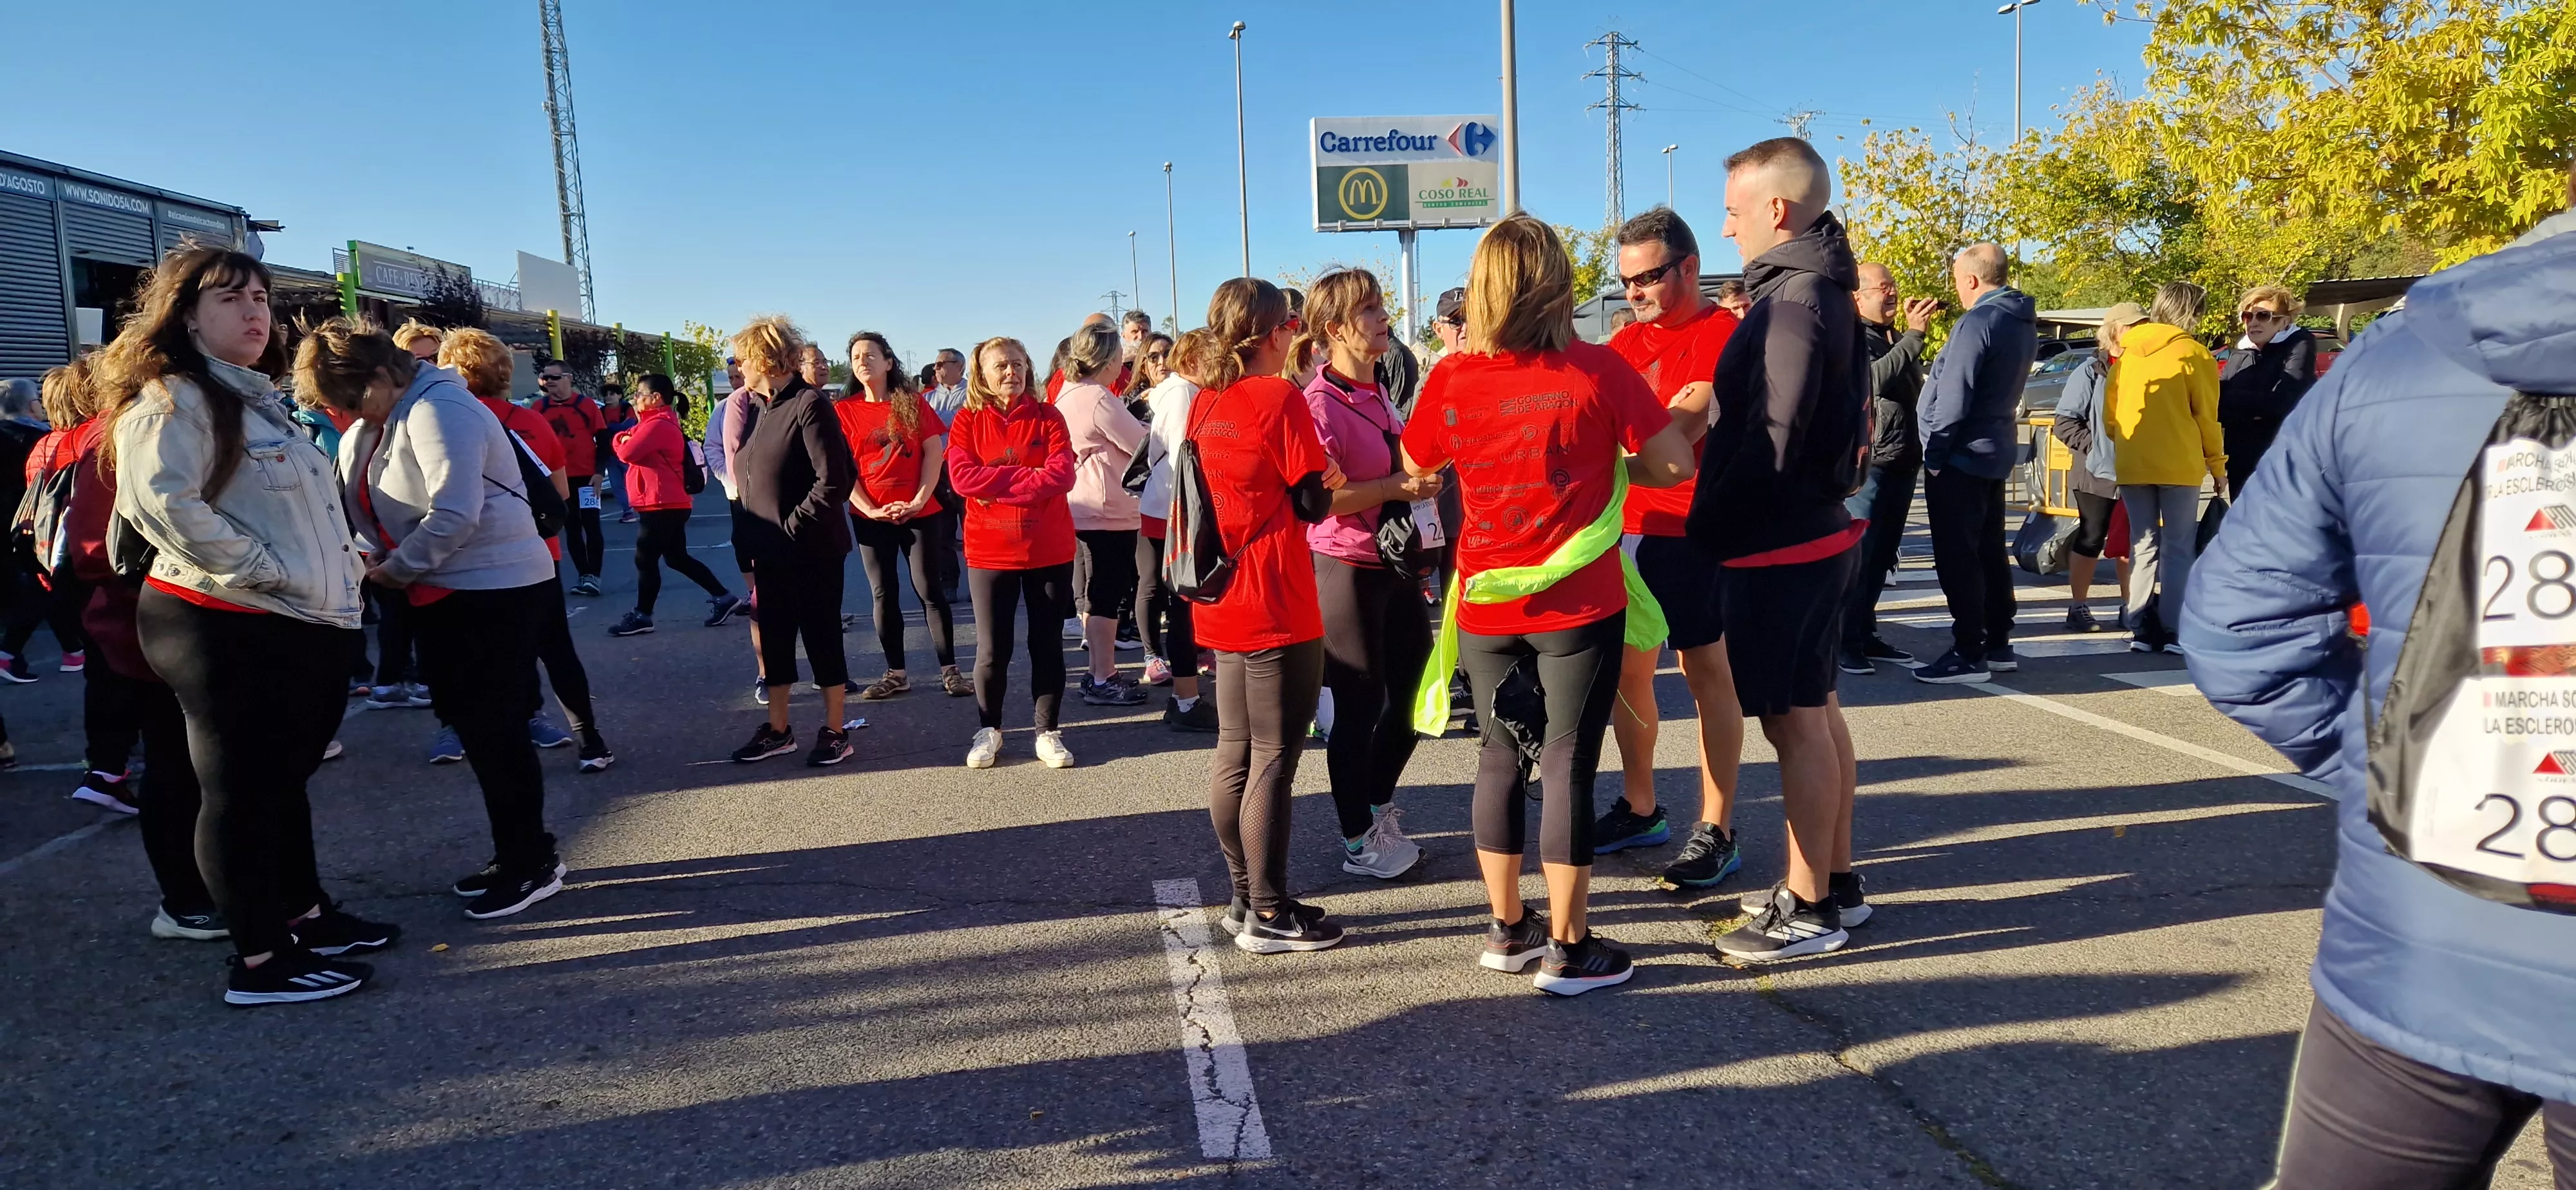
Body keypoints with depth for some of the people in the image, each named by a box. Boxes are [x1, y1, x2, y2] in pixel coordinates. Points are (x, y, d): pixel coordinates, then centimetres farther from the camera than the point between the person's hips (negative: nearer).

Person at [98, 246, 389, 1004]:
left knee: (282, 780, 18)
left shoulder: (254, 398, 20)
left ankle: (307, 918, 30)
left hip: (295, 625, 10)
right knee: (239, 790, -1)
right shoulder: (172, 399, -11)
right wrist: (269, 571, -22)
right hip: (226, 629, -10)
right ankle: (259, 962, 7)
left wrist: (337, 570, 18)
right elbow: (166, 505, -25)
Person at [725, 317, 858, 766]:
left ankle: (835, 731, 16)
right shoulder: (755, 406, 10)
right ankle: (778, 729, 27)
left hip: (812, 550, -8)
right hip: (769, 551, 8)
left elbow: (835, 479, -22)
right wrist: (750, 535, 8)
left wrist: (794, 524, -17)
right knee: (773, 639, 14)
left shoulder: (808, 404, -15)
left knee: (822, 637, 3)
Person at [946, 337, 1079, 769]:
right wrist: (1029, 475, -17)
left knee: (1047, 644, 8)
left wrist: (996, 484, -16)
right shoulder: (967, 420, 1)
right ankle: (989, 731, 24)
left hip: (1050, 550, 1)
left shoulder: (1048, 417, 1)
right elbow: (962, 477, -14)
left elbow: (1062, 475, -13)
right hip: (990, 552, 0)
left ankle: (1048, 733, 19)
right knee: (992, 650, 5)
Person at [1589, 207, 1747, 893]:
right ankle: (1640, 810, 28)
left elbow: (1683, 426, -22)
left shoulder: (1723, 332, -10)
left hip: (1690, 530, -7)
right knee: (1625, 669, 12)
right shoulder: (1627, 341, 14)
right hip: (1628, 525, 7)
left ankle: (1716, 832, 9)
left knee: (1705, 671, 0)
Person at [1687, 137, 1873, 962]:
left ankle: (1810, 909, 6)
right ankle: (1835, 880, 28)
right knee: (1815, 710, 17)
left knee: (1794, 719, -3)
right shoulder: (1822, 292, 14)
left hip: (1776, 544, -10)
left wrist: (1708, 525, -14)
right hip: (1815, 529, 10)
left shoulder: (1794, 300, -18)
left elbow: (1773, 439, -23)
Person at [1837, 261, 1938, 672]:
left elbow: (1915, 387, 20)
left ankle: (1866, 634, 20)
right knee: (1856, 554, -9)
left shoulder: (1897, 338, 20)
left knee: (1882, 556, 12)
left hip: (1902, 463, 9)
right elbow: (1874, 378, -24)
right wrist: (1915, 334, -22)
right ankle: (1843, 642, -5)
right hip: (1867, 464, -9)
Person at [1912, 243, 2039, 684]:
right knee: (1990, 552, 15)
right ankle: (1999, 646, 22)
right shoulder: (2024, 324, 12)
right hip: (1996, 454, 10)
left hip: (1960, 456, -9)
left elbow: (1954, 395, -21)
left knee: (1957, 557, -5)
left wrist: (1935, 453, -13)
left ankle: (1969, 654, -2)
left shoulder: (1979, 321, -18)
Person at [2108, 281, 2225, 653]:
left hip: (2131, 465, 4)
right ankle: (2174, 630, 1)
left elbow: (2111, 412, 12)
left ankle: (2141, 628, 7)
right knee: (2178, 548, 3)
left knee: (2143, 544, 10)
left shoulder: (2127, 352, 8)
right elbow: (2206, 416, -3)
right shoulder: (2193, 353, -5)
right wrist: (2218, 466, 6)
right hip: (2180, 465, -4)